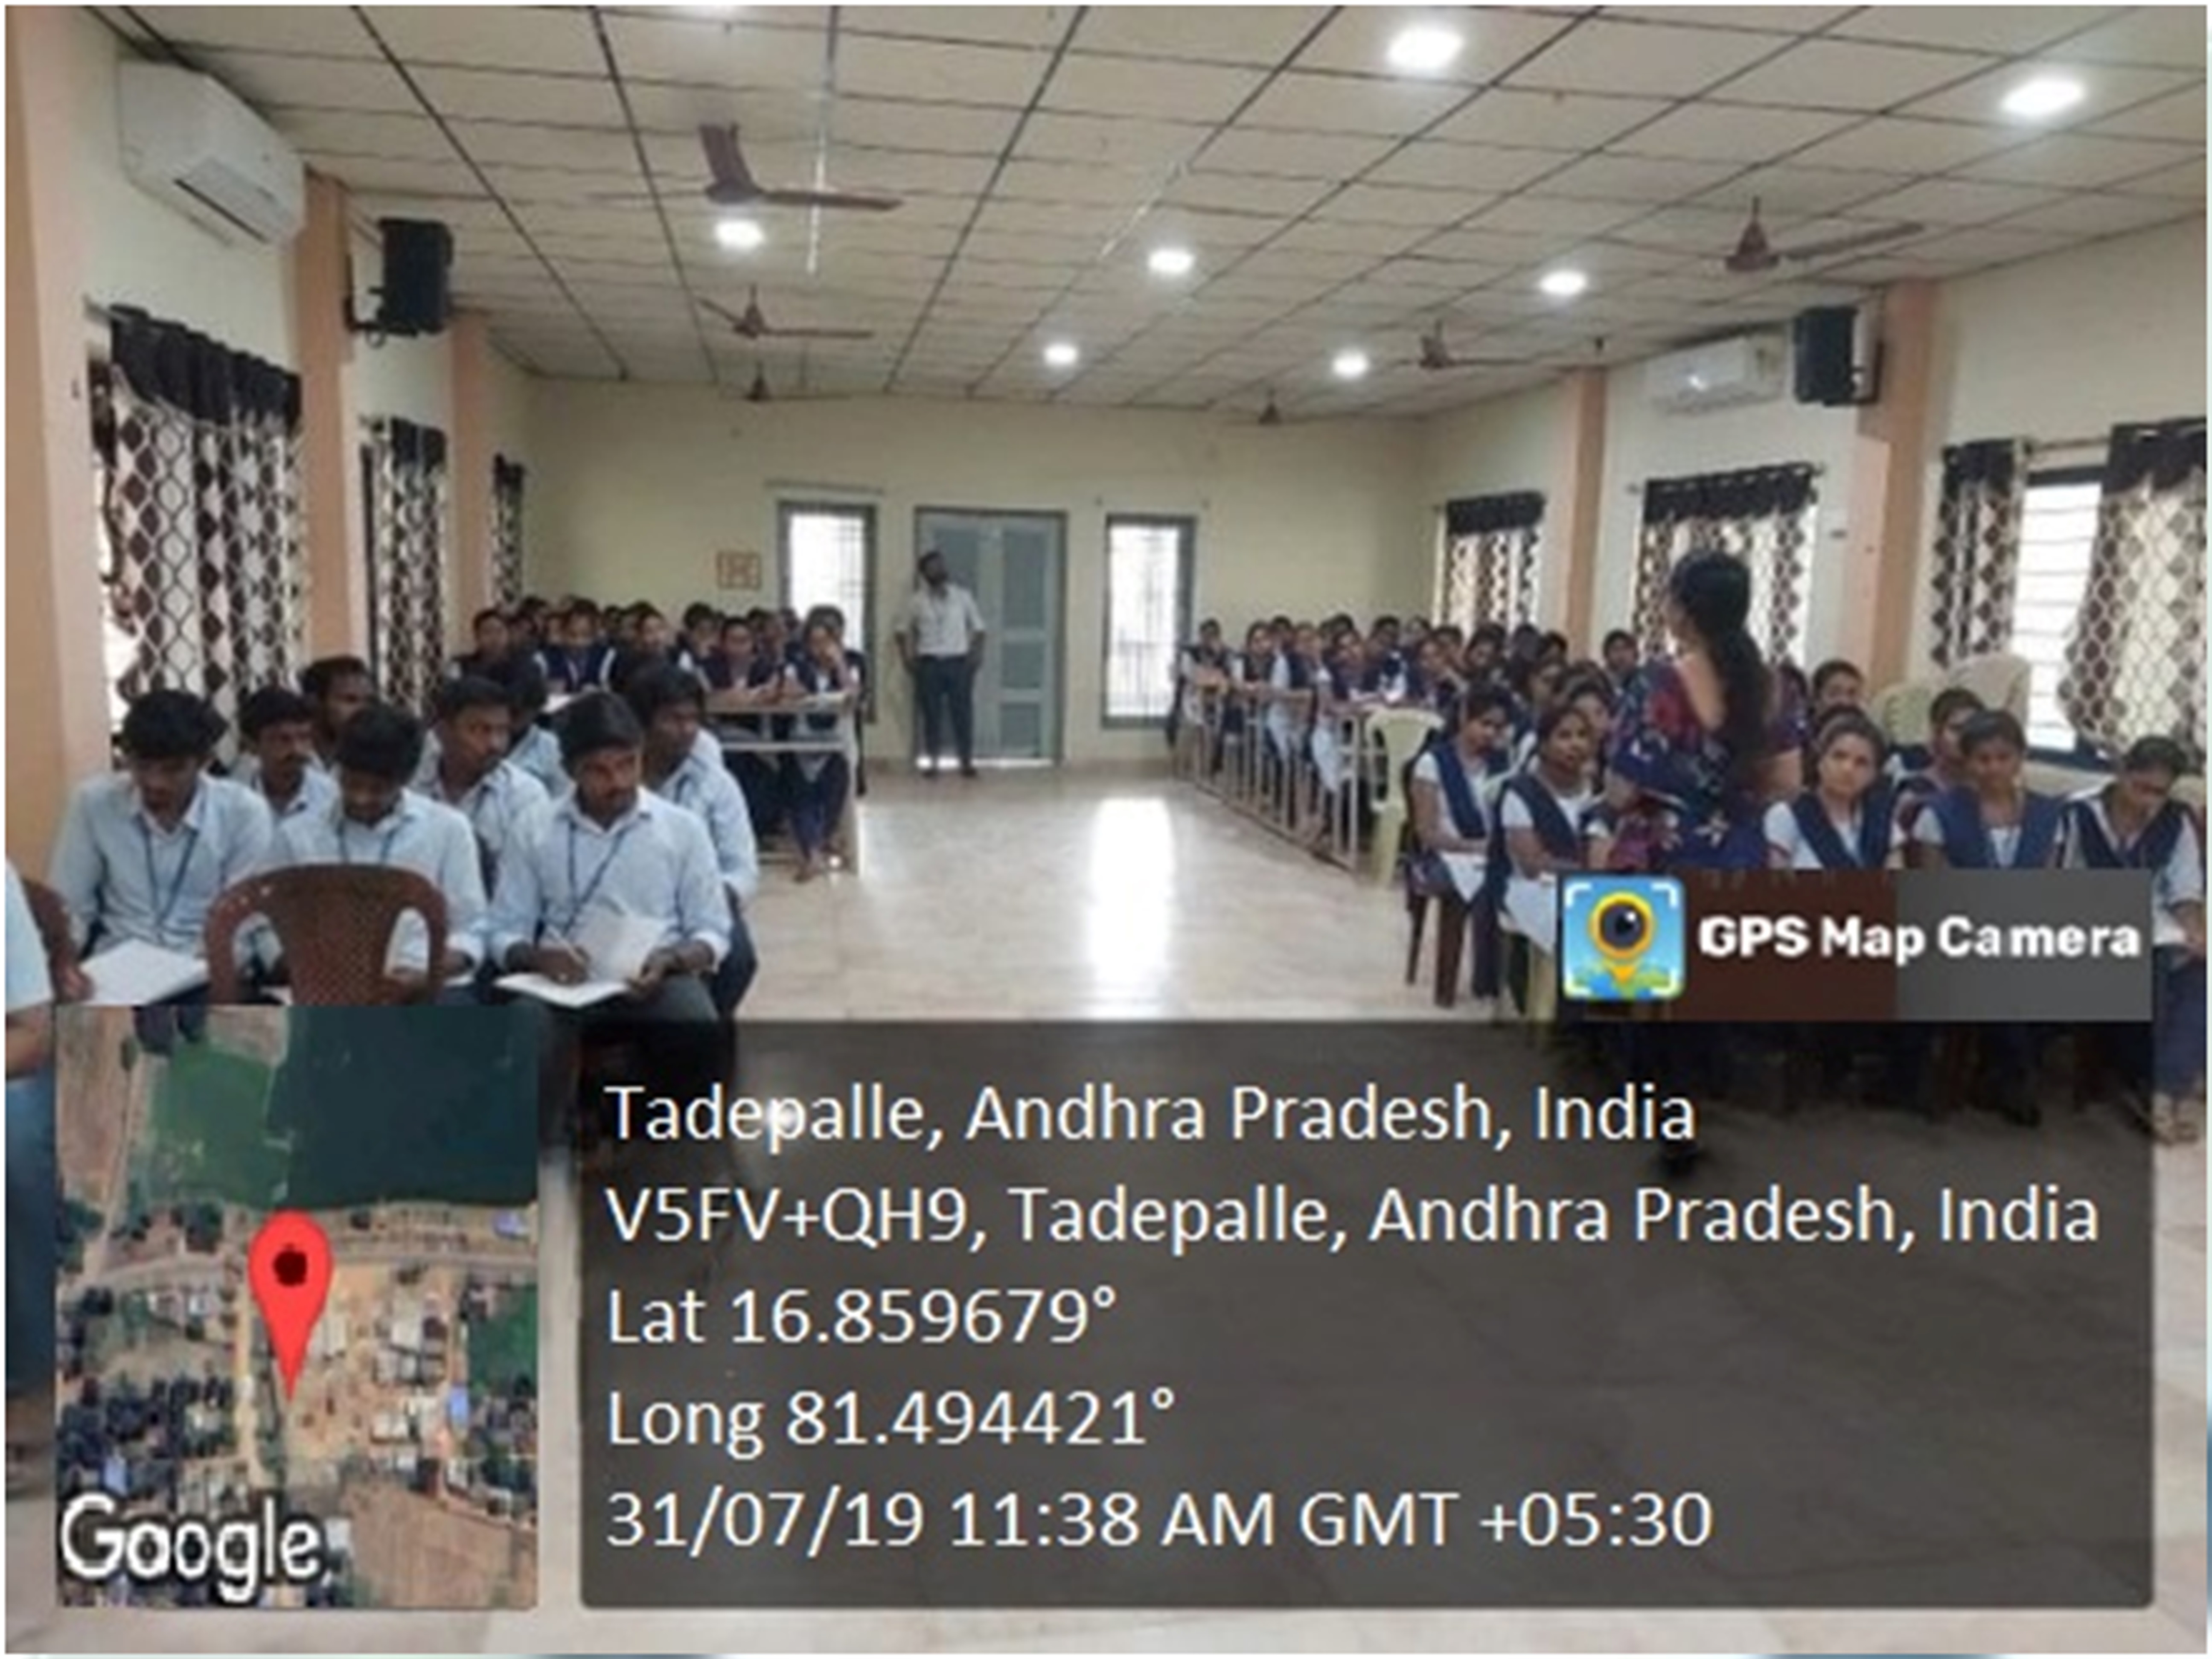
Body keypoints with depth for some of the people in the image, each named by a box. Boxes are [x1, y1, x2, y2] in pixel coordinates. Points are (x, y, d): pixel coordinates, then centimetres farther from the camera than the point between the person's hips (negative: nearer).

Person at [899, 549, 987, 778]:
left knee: (963, 712, -1)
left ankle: (967, 761, 6)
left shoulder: (963, 596, 8)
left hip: (958, 661, 0)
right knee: (931, 714, 0)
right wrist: (908, 657, -4)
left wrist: (976, 653, -4)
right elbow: (906, 632, 10)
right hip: (929, 663, 0)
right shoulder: (917, 601, 7)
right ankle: (933, 763, 7)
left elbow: (978, 628, 9)